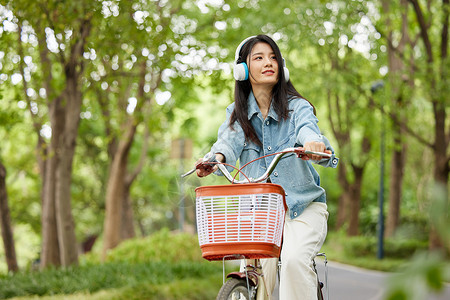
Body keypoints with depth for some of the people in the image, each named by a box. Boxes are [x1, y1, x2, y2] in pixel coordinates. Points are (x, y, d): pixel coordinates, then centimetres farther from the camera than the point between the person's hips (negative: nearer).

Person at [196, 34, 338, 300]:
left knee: (294, 259, -28)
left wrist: (315, 145, -50)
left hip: (303, 207, -2)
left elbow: (307, 129, -25)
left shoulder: (297, 107, -3)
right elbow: (230, 138, -15)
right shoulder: (237, 114, 5)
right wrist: (217, 157, -39)